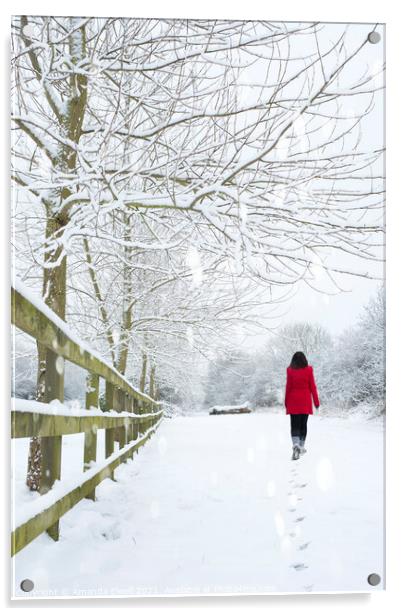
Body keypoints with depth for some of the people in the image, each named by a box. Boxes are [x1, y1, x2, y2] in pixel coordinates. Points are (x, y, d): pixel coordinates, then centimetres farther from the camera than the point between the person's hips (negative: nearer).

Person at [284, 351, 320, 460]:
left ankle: (296, 445, -21)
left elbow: (288, 387, -2)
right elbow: (312, 387, -1)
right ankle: (301, 447, 22)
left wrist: (286, 402, 6)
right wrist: (316, 402, 6)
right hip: (305, 402, 1)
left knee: (294, 425, 1)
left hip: (293, 402, -1)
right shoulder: (308, 370, -3)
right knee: (303, 424, 14)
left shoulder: (290, 371, -3)